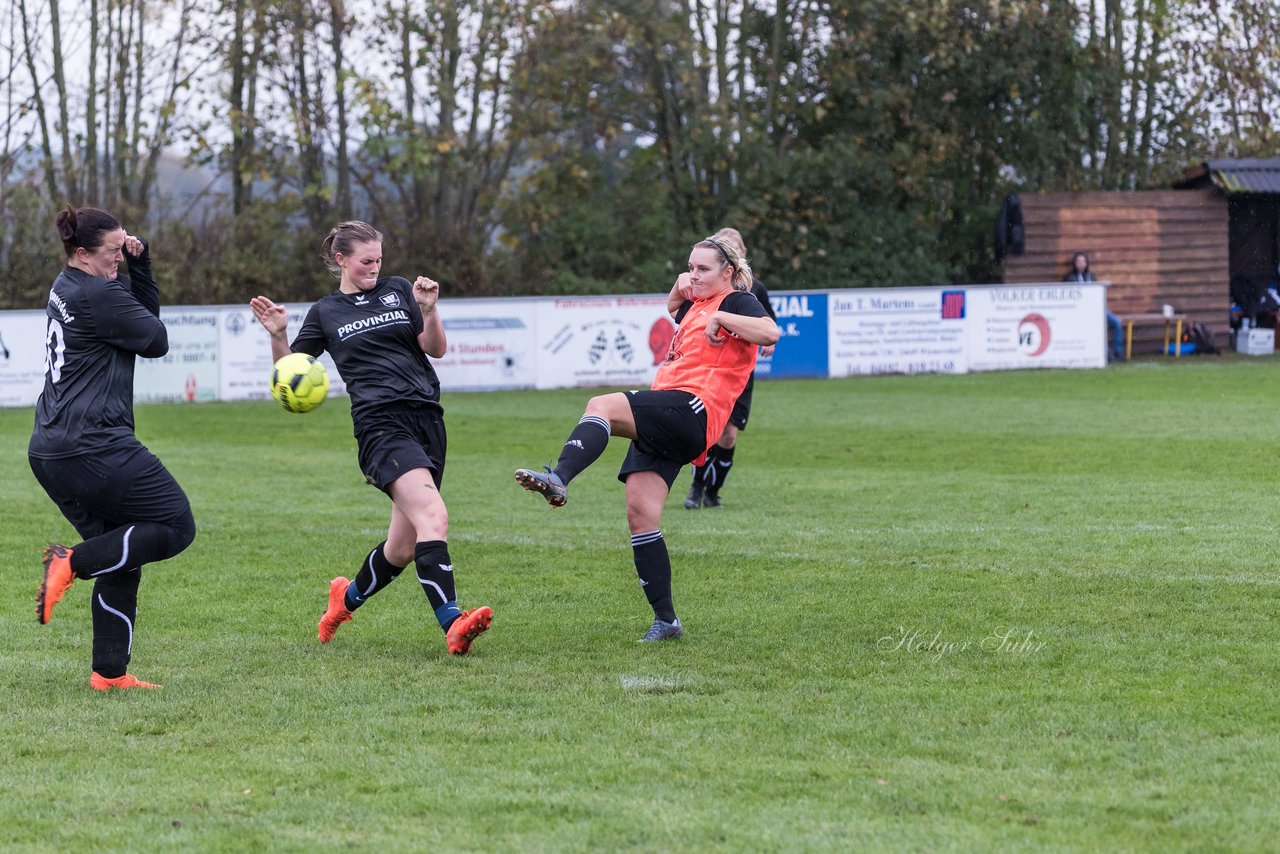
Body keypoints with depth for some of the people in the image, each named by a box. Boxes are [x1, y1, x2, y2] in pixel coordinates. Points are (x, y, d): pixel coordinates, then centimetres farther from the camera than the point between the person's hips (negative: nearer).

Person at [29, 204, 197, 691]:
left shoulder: (66, 288, 16)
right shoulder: (98, 296, -15)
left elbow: (147, 312, 19)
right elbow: (157, 341, -4)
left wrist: (139, 263, 6)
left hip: (49, 451, 10)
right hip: (95, 447, -10)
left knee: (121, 559, 13)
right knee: (177, 526, -1)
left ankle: (110, 672, 10)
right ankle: (72, 563, -9)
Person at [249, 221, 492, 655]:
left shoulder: (398, 291, 15)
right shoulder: (325, 312, 11)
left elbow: (436, 349, 9)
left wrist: (429, 310, -8)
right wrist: (277, 335, -5)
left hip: (426, 419, 4)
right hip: (380, 423, -4)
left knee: (404, 545, 7)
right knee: (433, 515, -25)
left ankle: (348, 597, 34)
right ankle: (452, 624, -33)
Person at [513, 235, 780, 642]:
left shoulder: (737, 302, 3)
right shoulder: (697, 305, 28)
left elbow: (770, 333, -17)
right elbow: (674, 310, 53)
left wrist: (721, 318, -13)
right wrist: (680, 289, 33)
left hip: (691, 408, -9)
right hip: (659, 424, 9)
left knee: (601, 406, -31)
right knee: (640, 515, -2)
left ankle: (558, 479, -54)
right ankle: (665, 619, -1)